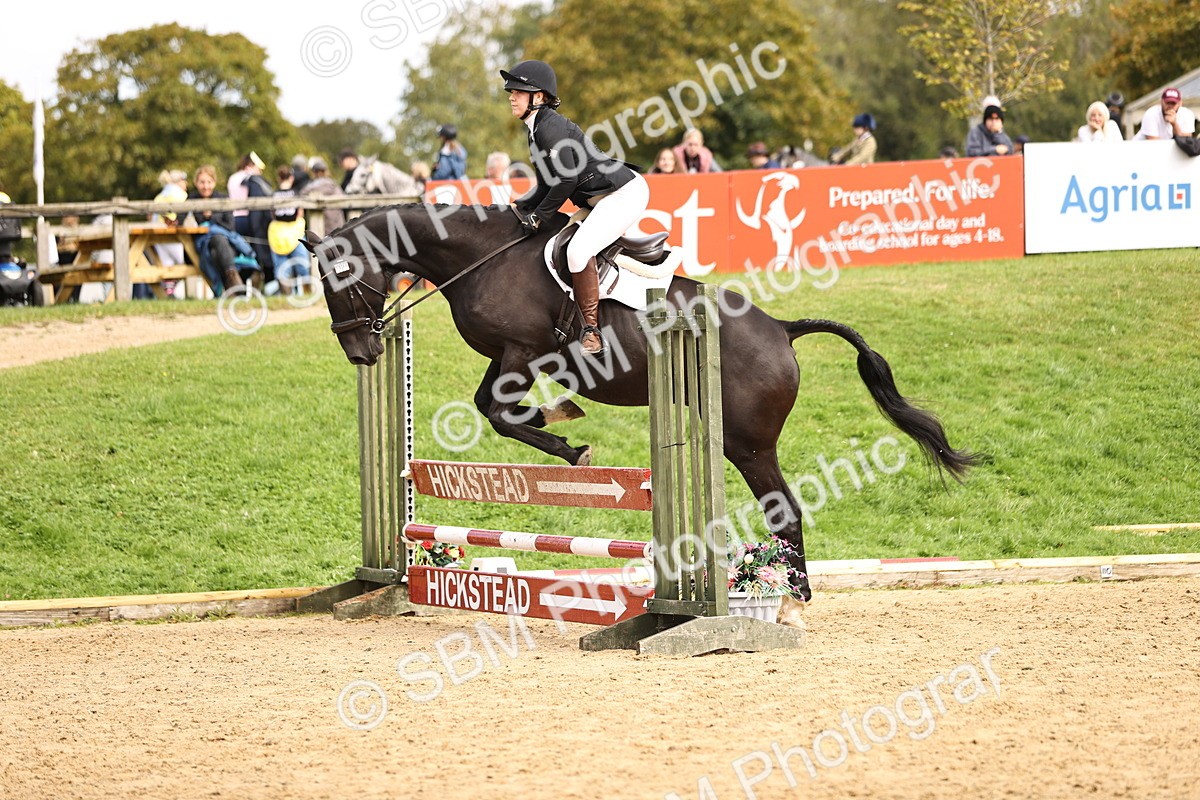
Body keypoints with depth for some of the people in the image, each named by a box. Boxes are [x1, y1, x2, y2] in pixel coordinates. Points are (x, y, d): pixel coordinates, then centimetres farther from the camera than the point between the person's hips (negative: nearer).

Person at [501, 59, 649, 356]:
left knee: (578, 250, -25)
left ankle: (591, 329, -20)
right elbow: (547, 186, 18)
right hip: (602, 200, 11)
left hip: (624, 194, -11)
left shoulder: (551, 128, -17)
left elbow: (567, 180, -21)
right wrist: (518, 210, 6)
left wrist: (537, 216, -13)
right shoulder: (537, 131, 14)